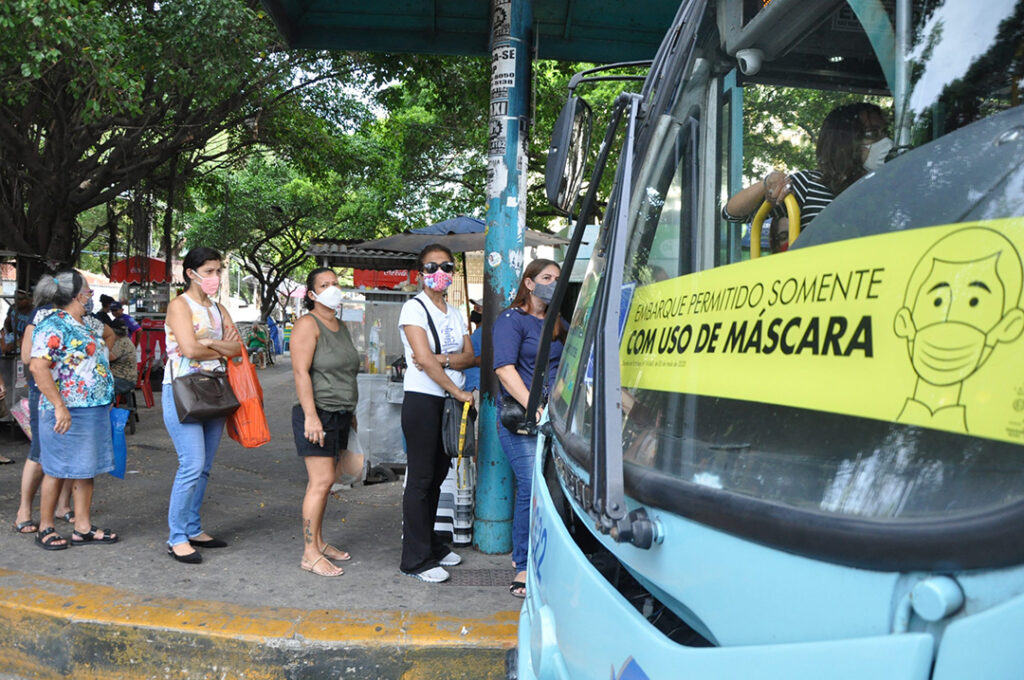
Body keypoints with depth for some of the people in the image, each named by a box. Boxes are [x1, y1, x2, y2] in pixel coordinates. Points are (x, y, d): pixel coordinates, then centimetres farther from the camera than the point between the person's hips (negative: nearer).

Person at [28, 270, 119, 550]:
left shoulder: (84, 326, 14)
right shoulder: (54, 326, -14)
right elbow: (38, 367, -23)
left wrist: (106, 399, 22)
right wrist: (59, 406, -26)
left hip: (94, 409, 9)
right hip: (68, 412, -9)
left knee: (86, 469, 12)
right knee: (57, 470, 3)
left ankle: (83, 527, 19)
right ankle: (45, 528, 17)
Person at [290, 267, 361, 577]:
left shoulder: (340, 326, 16)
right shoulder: (308, 324, -10)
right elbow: (301, 372, -18)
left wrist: (350, 410, 22)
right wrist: (311, 416, -24)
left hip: (339, 415, 8)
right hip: (317, 414, -8)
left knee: (323, 480, 12)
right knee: (321, 481, -10)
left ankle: (318, 542, 21)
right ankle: (310, 554, -4)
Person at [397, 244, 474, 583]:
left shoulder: (454, 313, 15)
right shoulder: (414, 308, -7)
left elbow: (469, 356, 4)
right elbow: (425, 360, -17)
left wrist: (441, 359, -16)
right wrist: (458, 391, -14)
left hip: (449, 402, 7)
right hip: (422, 400, -7)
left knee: (438, 475, 13)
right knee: (420, 479, -4)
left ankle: (431, 544, 25)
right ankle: (416, 558, 3)